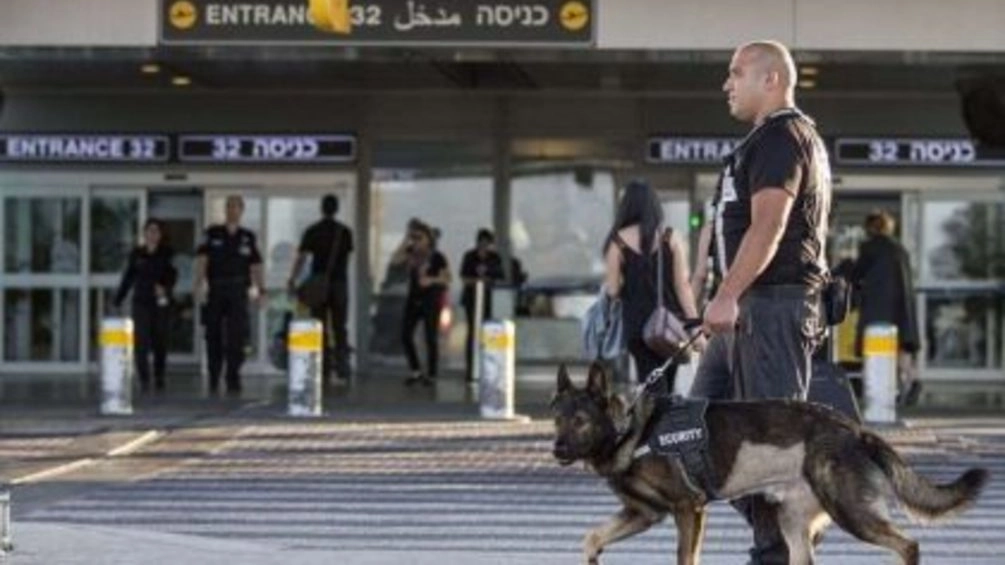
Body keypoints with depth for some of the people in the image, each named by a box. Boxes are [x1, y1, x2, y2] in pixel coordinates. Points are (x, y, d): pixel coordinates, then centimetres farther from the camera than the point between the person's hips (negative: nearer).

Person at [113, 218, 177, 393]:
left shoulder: (167, 254, 4)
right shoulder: (137, 254, 9)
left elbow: (172, 275, -6)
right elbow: (128, 278, 13)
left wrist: (165, 287, -27)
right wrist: (117, 300, 10)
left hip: (161, 302, -1)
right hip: (141, 302, 1)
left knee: (160, 342, 3)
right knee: (142, 341, -9)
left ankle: (159, 379, 17)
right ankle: (143, 380, -10)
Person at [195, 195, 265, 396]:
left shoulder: (248, 238, 10)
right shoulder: (212, 234, 6)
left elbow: (255, 265, 9)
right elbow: (202, 259, -3)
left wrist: (260, 290, -1)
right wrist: (200, 282, -18)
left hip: (238, 292, 0)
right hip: (215, 291, 0)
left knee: (236, 338, -7)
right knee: (214, 336, 4)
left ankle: (233, 382, -5)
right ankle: (213, 382, 14)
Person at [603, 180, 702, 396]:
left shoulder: (618, 242, -3)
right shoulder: (670, 239, 2)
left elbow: (612, 290, -3)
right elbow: (683, 285, 0)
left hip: (637, 325, -2)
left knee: (653, 391, -4)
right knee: (666, 391, 13)